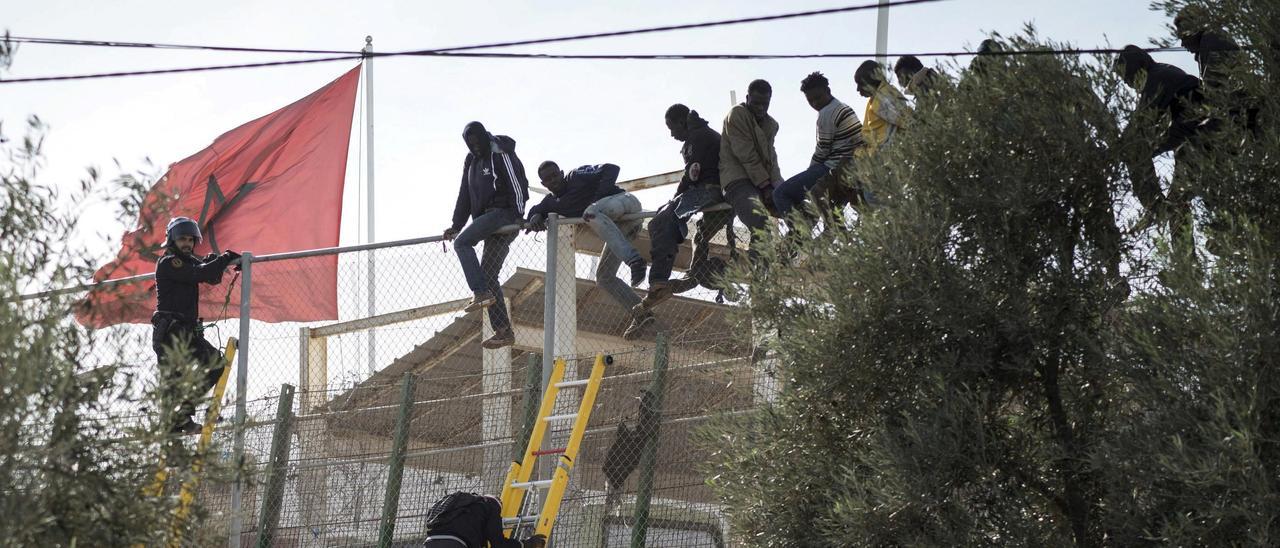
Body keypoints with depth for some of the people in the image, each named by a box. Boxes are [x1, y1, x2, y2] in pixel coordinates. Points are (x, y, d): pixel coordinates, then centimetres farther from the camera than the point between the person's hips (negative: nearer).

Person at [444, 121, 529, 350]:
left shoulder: (501, 155, -7)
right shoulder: (471, 161, 19)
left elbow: (517, 185, -12)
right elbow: (465, 196, 21)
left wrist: (519, 216, -17)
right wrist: (456, 225, 15)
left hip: (505, 213, -9)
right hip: (489, 217, 9)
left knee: (462, 242, -22)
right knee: (488, 274, 3)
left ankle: (482, 293, -27)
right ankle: (503, 331, 2)